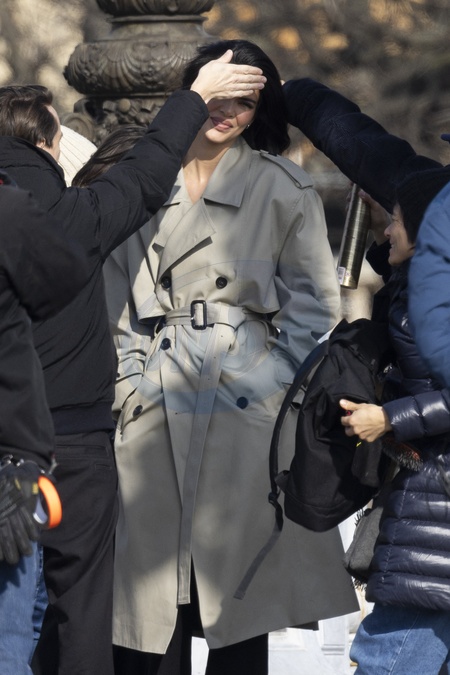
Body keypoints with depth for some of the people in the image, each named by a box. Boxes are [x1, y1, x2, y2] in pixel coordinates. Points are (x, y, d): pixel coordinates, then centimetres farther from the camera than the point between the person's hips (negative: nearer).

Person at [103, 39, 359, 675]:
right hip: (156, 407, 2)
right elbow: (113, 292, 13)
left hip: (246, 405, -2)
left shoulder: (282, 186, 3)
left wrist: (278, 385, -3)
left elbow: (314, 301, 5)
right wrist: (129, 377, 5)